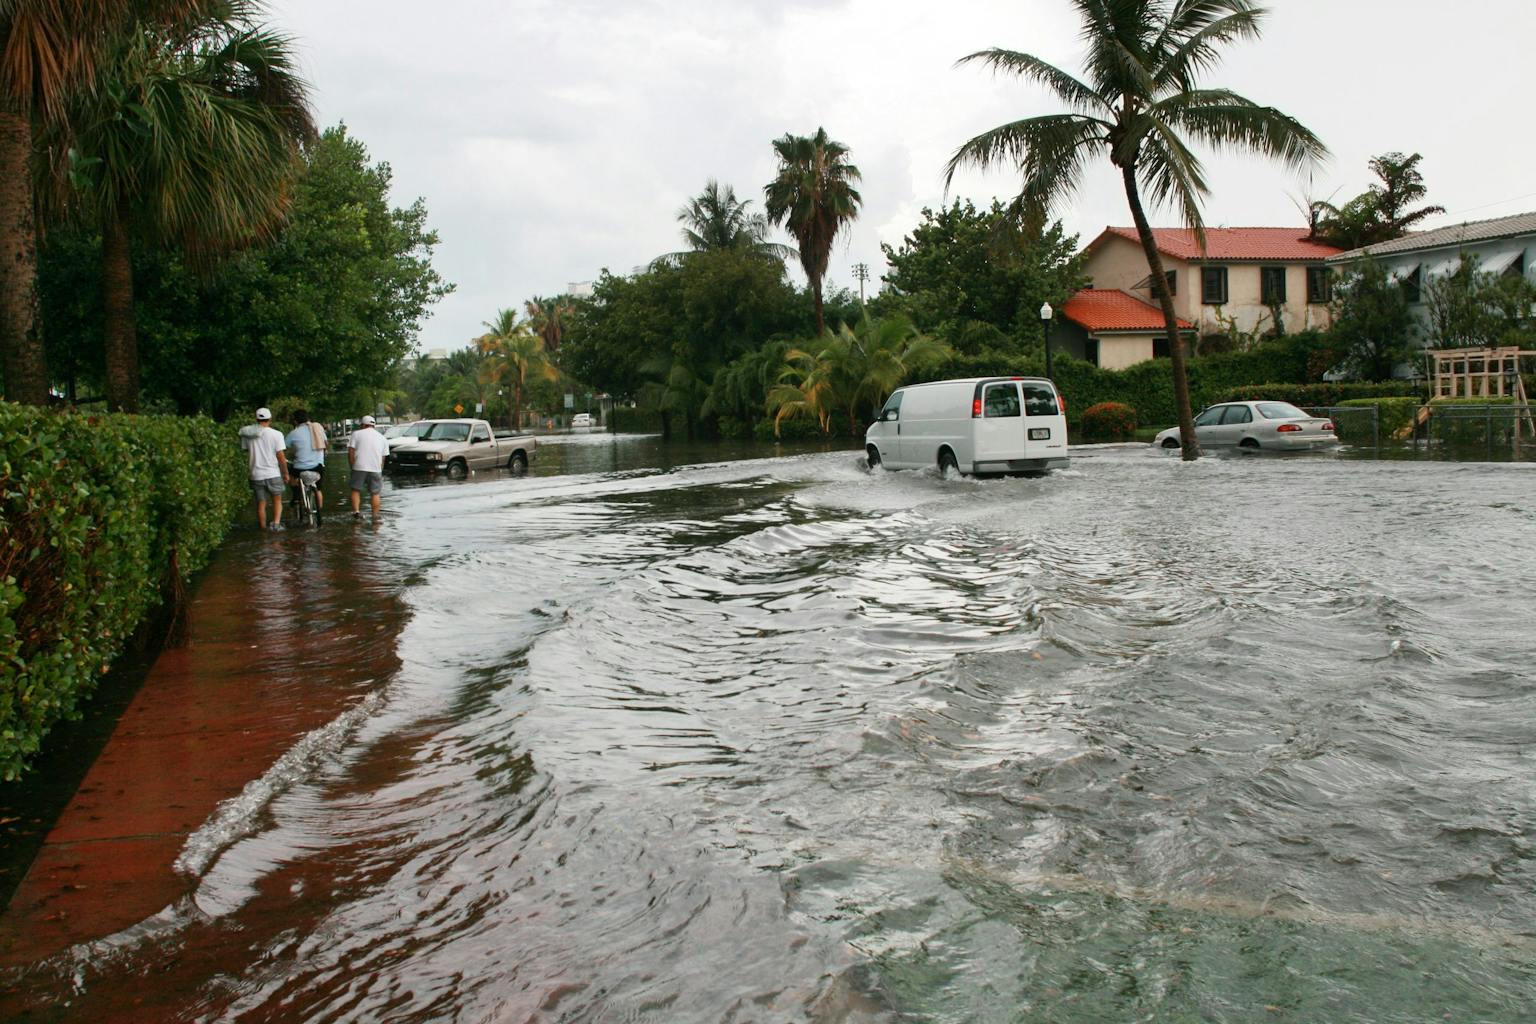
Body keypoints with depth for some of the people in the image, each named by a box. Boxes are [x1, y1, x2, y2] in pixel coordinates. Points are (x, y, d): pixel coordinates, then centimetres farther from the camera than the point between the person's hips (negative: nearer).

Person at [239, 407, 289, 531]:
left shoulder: (247, 434, 0)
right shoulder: (276, 434, -10)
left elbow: (245, 452, 6)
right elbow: (281, 457, -9)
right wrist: (286, 473, 0)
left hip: (256, 474, 2)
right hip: (273, 474, -2)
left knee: (261, 504, 10)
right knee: (277, 500, 13)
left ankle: (263, 529, 14)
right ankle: (276, 523, -6)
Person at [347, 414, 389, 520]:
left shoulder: (356, 434, 6)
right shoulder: (382, 438, 15)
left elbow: (351, 452, -1)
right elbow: (383, 458, 13)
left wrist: (352, 466, 6)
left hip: (359, 467, -2)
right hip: (376, 468, 2)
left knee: (356, 490, 11)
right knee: (375, 493, 8)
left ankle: (356, 511, -4)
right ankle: (375, 515, 6)